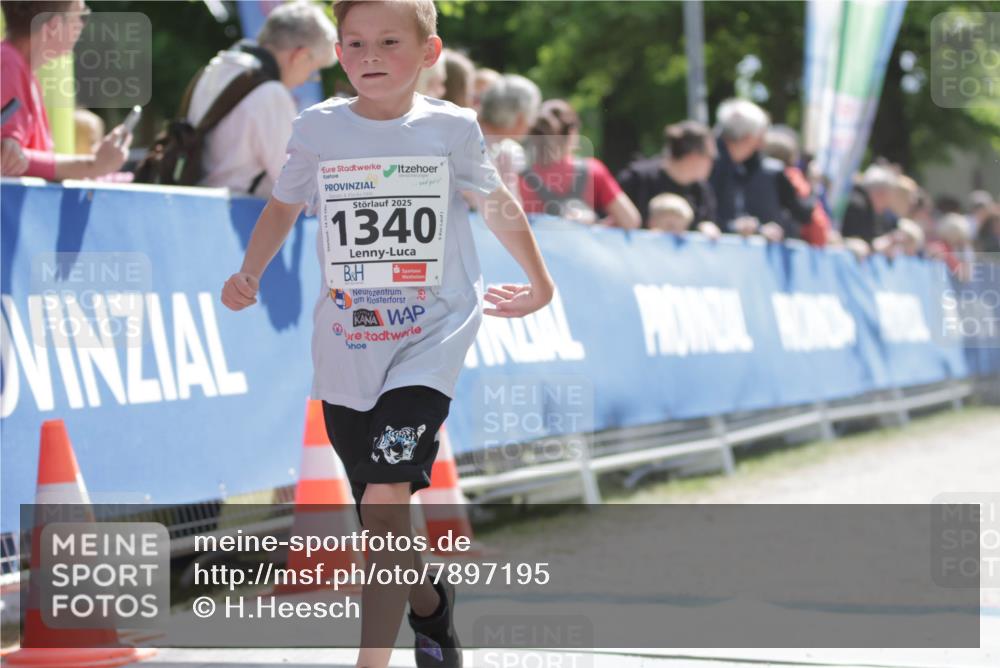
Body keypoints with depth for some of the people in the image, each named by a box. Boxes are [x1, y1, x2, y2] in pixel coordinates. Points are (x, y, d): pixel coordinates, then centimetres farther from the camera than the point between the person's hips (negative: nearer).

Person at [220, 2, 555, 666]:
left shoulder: (452, 129, -4)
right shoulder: (318, 128, -1)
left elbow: (500, 205, 12)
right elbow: (284, 205, 15)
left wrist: (540, 283, 21)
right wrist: (248, 275, 0)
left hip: (429, 342, -3)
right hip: (345, 350, 3)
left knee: (384, 500, -19)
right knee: (382, 515, 13)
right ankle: (430, 603, 44)